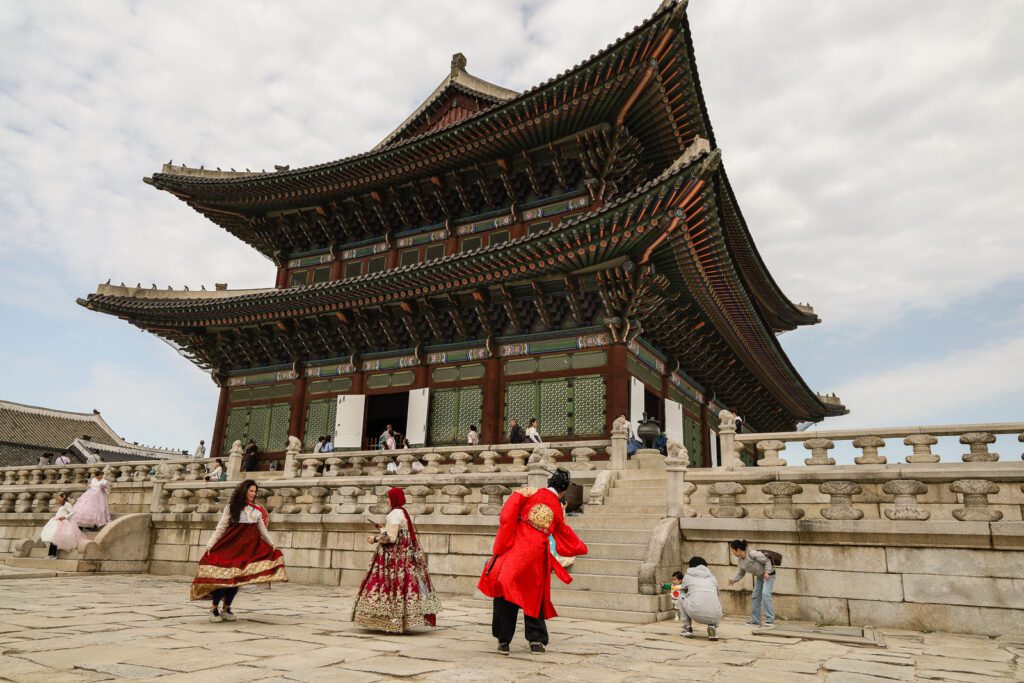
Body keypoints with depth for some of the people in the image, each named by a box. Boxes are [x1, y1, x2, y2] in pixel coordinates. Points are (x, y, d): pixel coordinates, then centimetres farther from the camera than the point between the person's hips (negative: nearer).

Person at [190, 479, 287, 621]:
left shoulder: (257, 510, 12)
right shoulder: (232, 507, 4)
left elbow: (262, 529, 14)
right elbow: (220, 528, 2)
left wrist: (272, 544, 4)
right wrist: (209, 545, -7)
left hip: (248, 546, 3)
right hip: (230, 544, -3)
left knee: (237, 577, 2)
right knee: (222, 575, -11)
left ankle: (226, 608, 15)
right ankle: (214, 608, 4)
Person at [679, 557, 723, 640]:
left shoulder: (688, 575, 20)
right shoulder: (712, 576, 27)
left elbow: (682, 592, 36)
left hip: (696, 614, -2)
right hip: (715, 616, 2)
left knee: (681, 597, 25)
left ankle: (687, 628, 17)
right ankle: (713, 626, 8)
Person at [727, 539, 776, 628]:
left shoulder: (752, 554, -31)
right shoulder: (740, 561, -6)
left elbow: (767, 561, -21)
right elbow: (740, 573, 7)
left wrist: (767, 572, -30)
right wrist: (733, 580, -7)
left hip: (768, 574, -8)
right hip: (759, 577, 9)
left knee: (765, 594, -22)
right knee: (755, 596, 5)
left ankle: (770, 620, -19)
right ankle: (755, 620, 11)